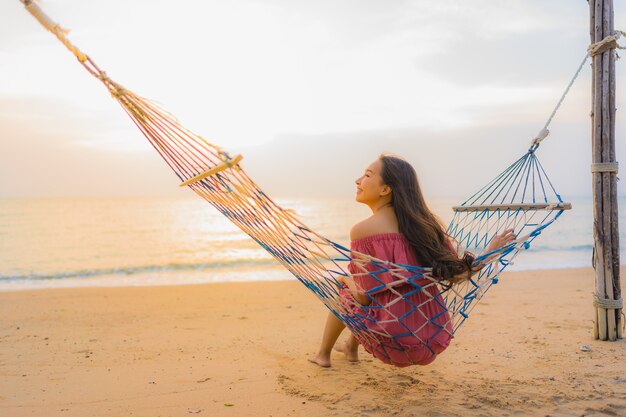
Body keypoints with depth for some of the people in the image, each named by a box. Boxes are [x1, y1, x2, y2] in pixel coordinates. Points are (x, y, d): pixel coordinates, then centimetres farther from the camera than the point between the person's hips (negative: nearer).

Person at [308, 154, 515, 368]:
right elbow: (457, 273, 3)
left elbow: (364, 297, -11)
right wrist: (491, 252, 19)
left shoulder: (363, 230, -14)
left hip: (396, 342, -6)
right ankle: (351, 348, 51)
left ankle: (323, 355, 39)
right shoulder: (422, 221, 2)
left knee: (342, 291, 22)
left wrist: (346, 279, 11)